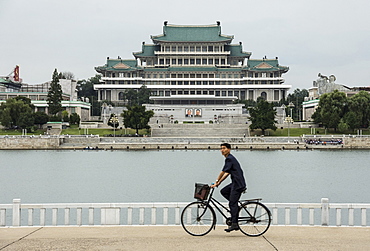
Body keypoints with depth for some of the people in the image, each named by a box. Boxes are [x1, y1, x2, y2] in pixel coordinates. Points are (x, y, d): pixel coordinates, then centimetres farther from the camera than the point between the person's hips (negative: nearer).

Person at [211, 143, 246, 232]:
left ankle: (234, 224, -7)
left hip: (238, 184, -10)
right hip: (235, 183, 10)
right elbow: (226, 173, 20)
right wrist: (218, 183, 16)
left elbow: (223, 172, -14)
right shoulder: (230, 158, 19)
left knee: (232, 204, -8)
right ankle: (236, 206, 11)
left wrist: (216, 182, -3)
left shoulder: (229, 159, -12)